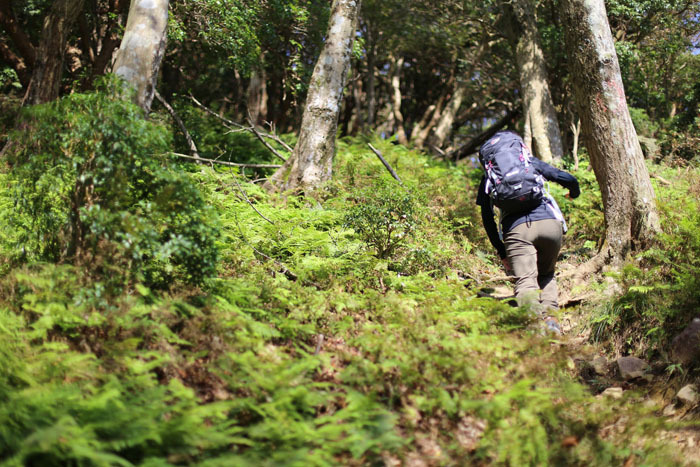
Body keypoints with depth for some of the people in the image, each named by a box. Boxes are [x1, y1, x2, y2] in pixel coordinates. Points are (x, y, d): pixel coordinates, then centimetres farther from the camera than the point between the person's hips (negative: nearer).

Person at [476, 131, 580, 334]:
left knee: (525, 280, -10)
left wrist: (502, 253, 25)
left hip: (517, 228, -1)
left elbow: (487, 219, 20)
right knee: (547, 275, 21)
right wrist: (574, 193, 43)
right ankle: (550, 315, -2)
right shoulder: (532, 163, 23)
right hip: (550, 223, 2)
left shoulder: (488, 176, 23)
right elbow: (568, 179, 19)